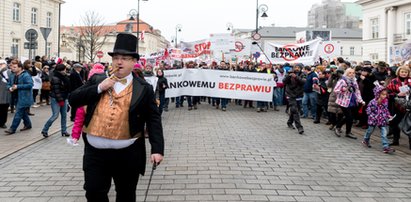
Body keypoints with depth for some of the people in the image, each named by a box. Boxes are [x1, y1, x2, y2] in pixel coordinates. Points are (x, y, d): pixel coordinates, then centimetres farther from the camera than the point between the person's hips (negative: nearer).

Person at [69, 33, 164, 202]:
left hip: (128, 154, -2)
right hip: (95, 151, 2)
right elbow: (73, 100, 2)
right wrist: (98, 88, -10)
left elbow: (153, 120, -4)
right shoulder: (97, 80, 7)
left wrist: (157, 149, -13)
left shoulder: (143, 88, -1)